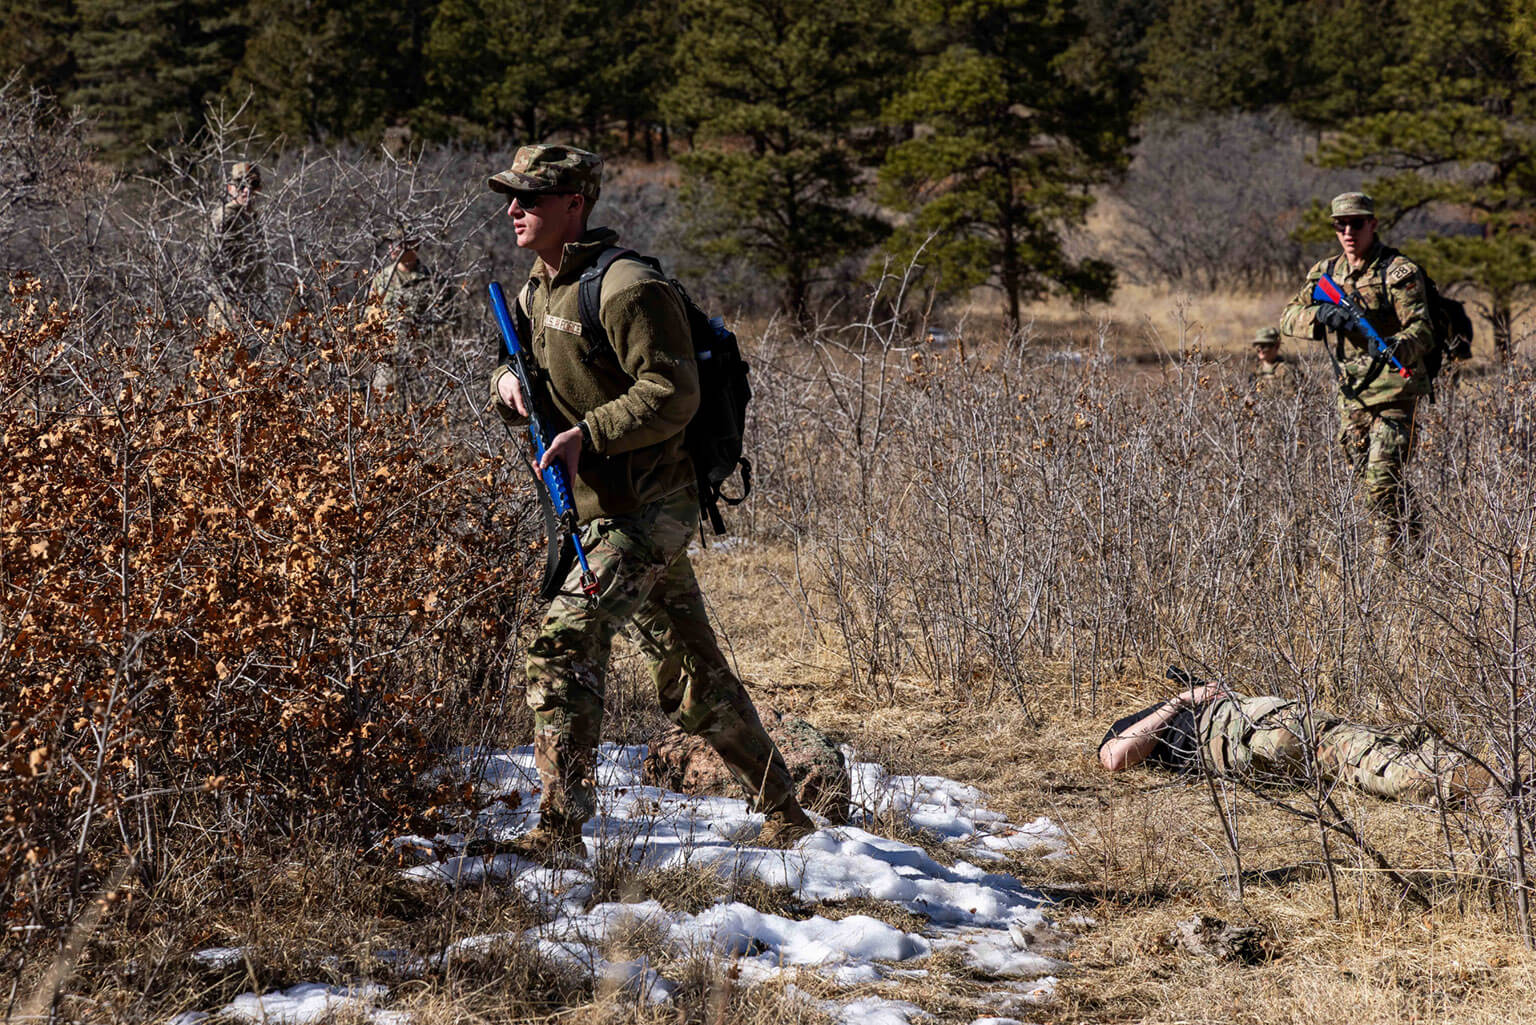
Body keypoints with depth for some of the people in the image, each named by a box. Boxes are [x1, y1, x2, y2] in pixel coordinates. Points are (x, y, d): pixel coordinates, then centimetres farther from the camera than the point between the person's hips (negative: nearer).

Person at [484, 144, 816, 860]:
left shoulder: (625, 288, -16)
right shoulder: (538, 289, 13)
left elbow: (672, 395, -20)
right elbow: (521, 385, 20)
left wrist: (587, 433, -26)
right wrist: (508, 383, -3)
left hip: (642, 510, -10)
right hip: (602, 508, 10)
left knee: (565, 644, -17)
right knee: (690, 669, 14)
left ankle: (559, 828, -14)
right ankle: (785, 815, 23)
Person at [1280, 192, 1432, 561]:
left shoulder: (1399, 272, -9)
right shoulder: (1326, 272, 10)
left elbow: (1422, 331, -17)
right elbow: (1289, 318, 4)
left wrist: (1395, 348, -39)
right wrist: (1319, 314, -18)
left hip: (1393, 394, -7)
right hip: (1350, 395, 7)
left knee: (1383, 479, -15)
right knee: (1365, 478, 13)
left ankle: (1386, 559, -9)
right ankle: (1410, 531, 29)